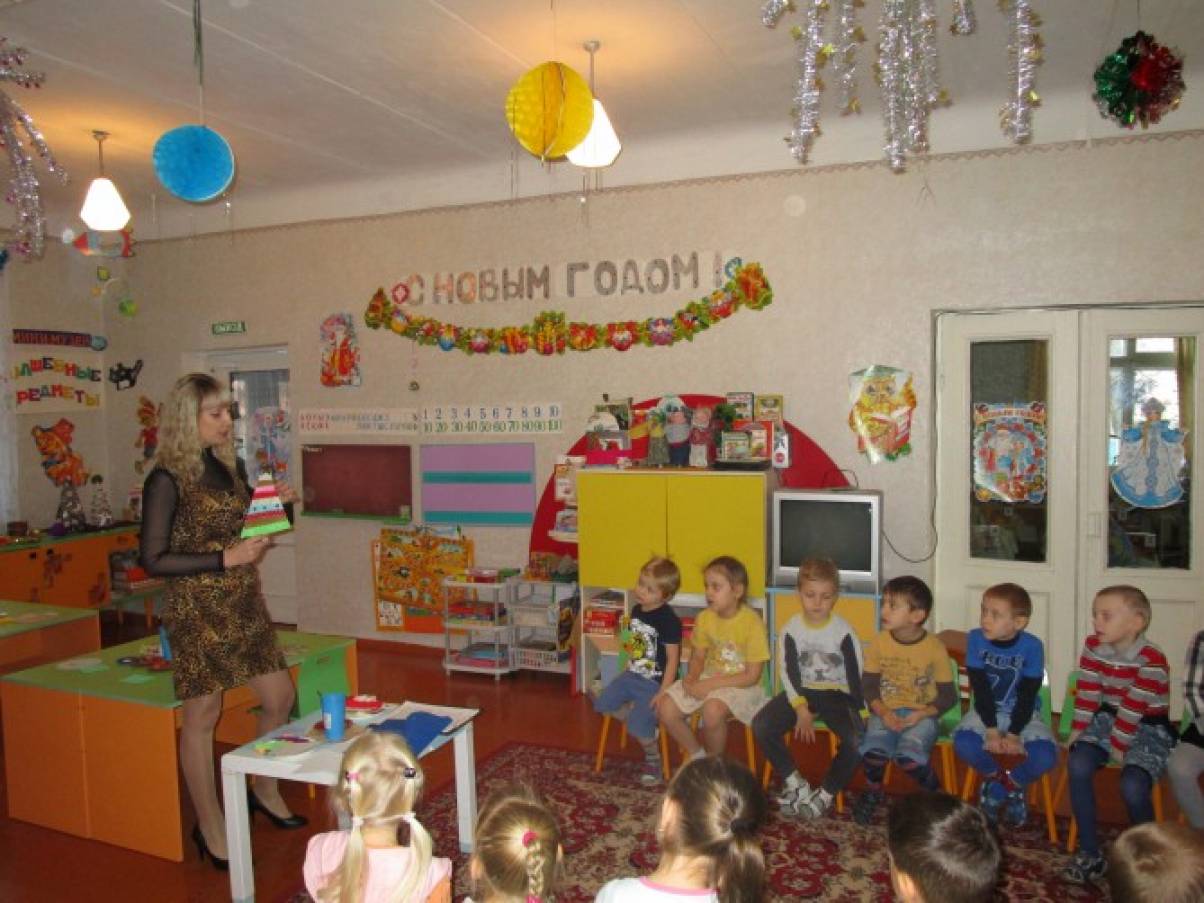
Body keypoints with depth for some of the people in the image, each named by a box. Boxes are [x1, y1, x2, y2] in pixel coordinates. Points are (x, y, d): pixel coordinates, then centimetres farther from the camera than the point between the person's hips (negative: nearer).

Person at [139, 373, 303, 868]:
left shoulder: (230, 466, 7)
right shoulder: (167, 479, -13)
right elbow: (153, 560, -16)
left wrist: (277, 504, 1)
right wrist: (225, 558, -21)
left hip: (244, 603, 7)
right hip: (197, 610, -7)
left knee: (280, 696, 12)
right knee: (203, 716, 5)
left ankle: (265, 790, 35)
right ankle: (210, 827, 22)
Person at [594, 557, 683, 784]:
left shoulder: (669, 620, -19)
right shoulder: (636, 610, 4)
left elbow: (672, 659, -18)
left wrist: (663, 692, -20)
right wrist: (627, 670, 12)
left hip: (656, 682, -8)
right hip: (632, 675, 8)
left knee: (638, 727, -16)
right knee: (602, 705, 0)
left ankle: (653, 759, 13)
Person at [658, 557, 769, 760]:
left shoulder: (752, 622, -18)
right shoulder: (705, 618, -2)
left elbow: (752, 676, -17)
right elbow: (698, 657, 10)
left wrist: (709, 684, -20)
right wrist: (692, 676, -14)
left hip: (741, 685, -5)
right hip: (708, 678, 6)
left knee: (712, 709, -35)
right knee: (665, 708, -14)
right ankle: (698, 755, 10)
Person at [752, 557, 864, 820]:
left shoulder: (843, 630, -8)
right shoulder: (791, 629, -4)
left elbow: (857, 672, -6)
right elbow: (788, 672, -5)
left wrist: (859, 710, -14)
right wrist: (801, 709, -17)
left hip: (836, 694, -2)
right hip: (801, 691, 2)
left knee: (856, 739, -29)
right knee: (761, 726, -20)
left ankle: (826, 794, -6)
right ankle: (795, 783, -1)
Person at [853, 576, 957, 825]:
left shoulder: (934, 648, -7)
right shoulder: (879, 642, -1)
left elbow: (948, 694, -2)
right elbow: (869, 685, 3)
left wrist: (921, 714, -16)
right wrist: (883, 713, -13)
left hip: (921, 715, -2)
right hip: (885, 712, 2)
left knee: (909, 755, -29)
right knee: (873, 749, -27)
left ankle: (935, 793, 4)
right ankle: (873, 792, 6)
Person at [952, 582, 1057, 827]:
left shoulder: (1032, 646, -15)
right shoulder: (976, 638, -12)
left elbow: (1028, 695, -12)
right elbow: (980, 688, -11)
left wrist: (1013, 734, -17)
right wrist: (991, 729, -17)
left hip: (1023, 714, -1)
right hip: (986, 711, 1)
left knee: (1046, 755, -27)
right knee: (963, 743, -28)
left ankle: (998, 789, 2)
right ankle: (1011, 788, 2)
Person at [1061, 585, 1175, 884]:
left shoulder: (1151, 659, -21)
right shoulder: (1093, 647, -4)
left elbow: (1133, 708, -19)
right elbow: (1087, 692, -1)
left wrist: (1118, 744, -15)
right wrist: (1078, 729, -6)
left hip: (1147, 729, -4)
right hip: (1107, 719, 5)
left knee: (1132, 786, -27)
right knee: (1078, 764, -22)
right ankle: (1090, 853, -9)